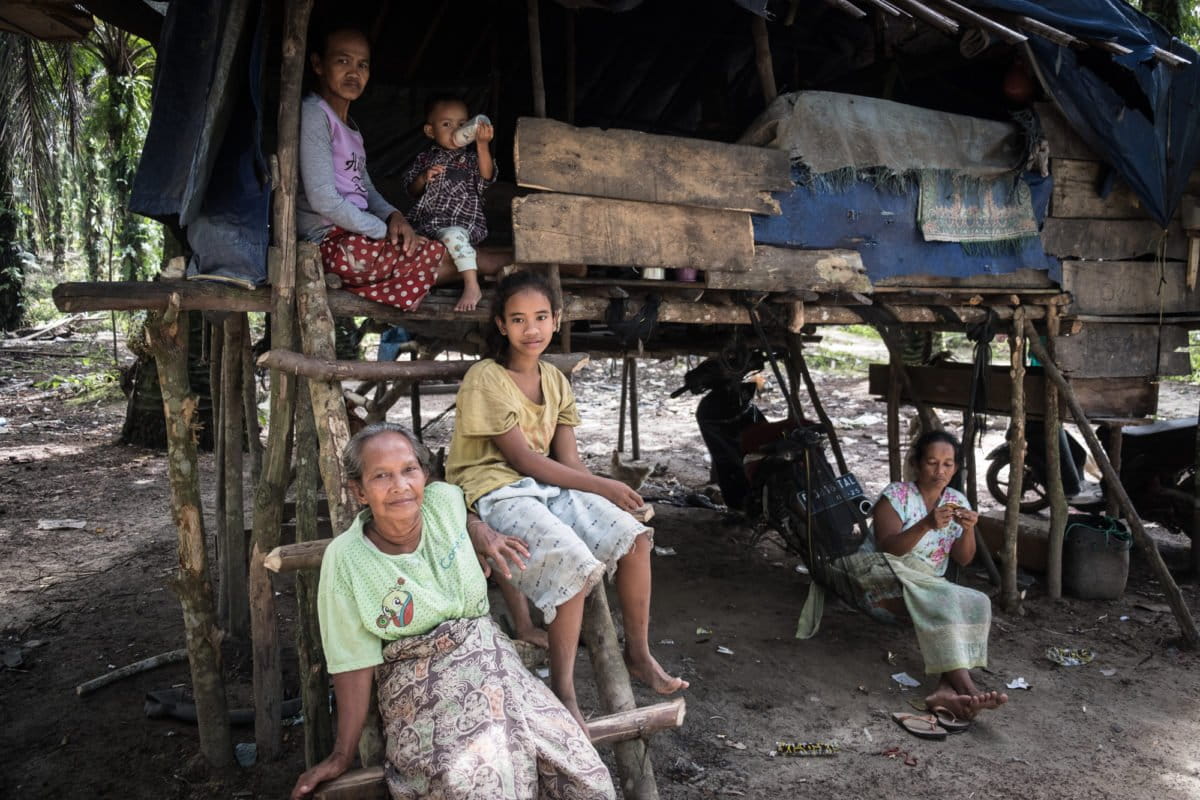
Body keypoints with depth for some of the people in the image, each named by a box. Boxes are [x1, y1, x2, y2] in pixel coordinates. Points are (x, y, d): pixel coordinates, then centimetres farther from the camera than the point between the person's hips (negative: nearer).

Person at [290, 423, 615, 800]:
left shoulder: (444, 499, -4)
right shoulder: (345, 560, -13)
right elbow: (355, 664, -6)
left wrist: (483, 533, 3)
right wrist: (343, 755, -3)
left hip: (490, 657, 4)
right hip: (422, 684, -3)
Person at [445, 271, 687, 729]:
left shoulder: (555, 380, 13)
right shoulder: (485, 380, -9)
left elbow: (567, 459, 6)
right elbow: (524, 460, -14)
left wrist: (603, 495, -13)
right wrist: (601, 486, -14)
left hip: (547, 486, 7)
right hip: (495, 493, -7)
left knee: (633, 536, -13)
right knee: (574, 562, -30)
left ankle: (638, 653, 5)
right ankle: (562, 688, -16)